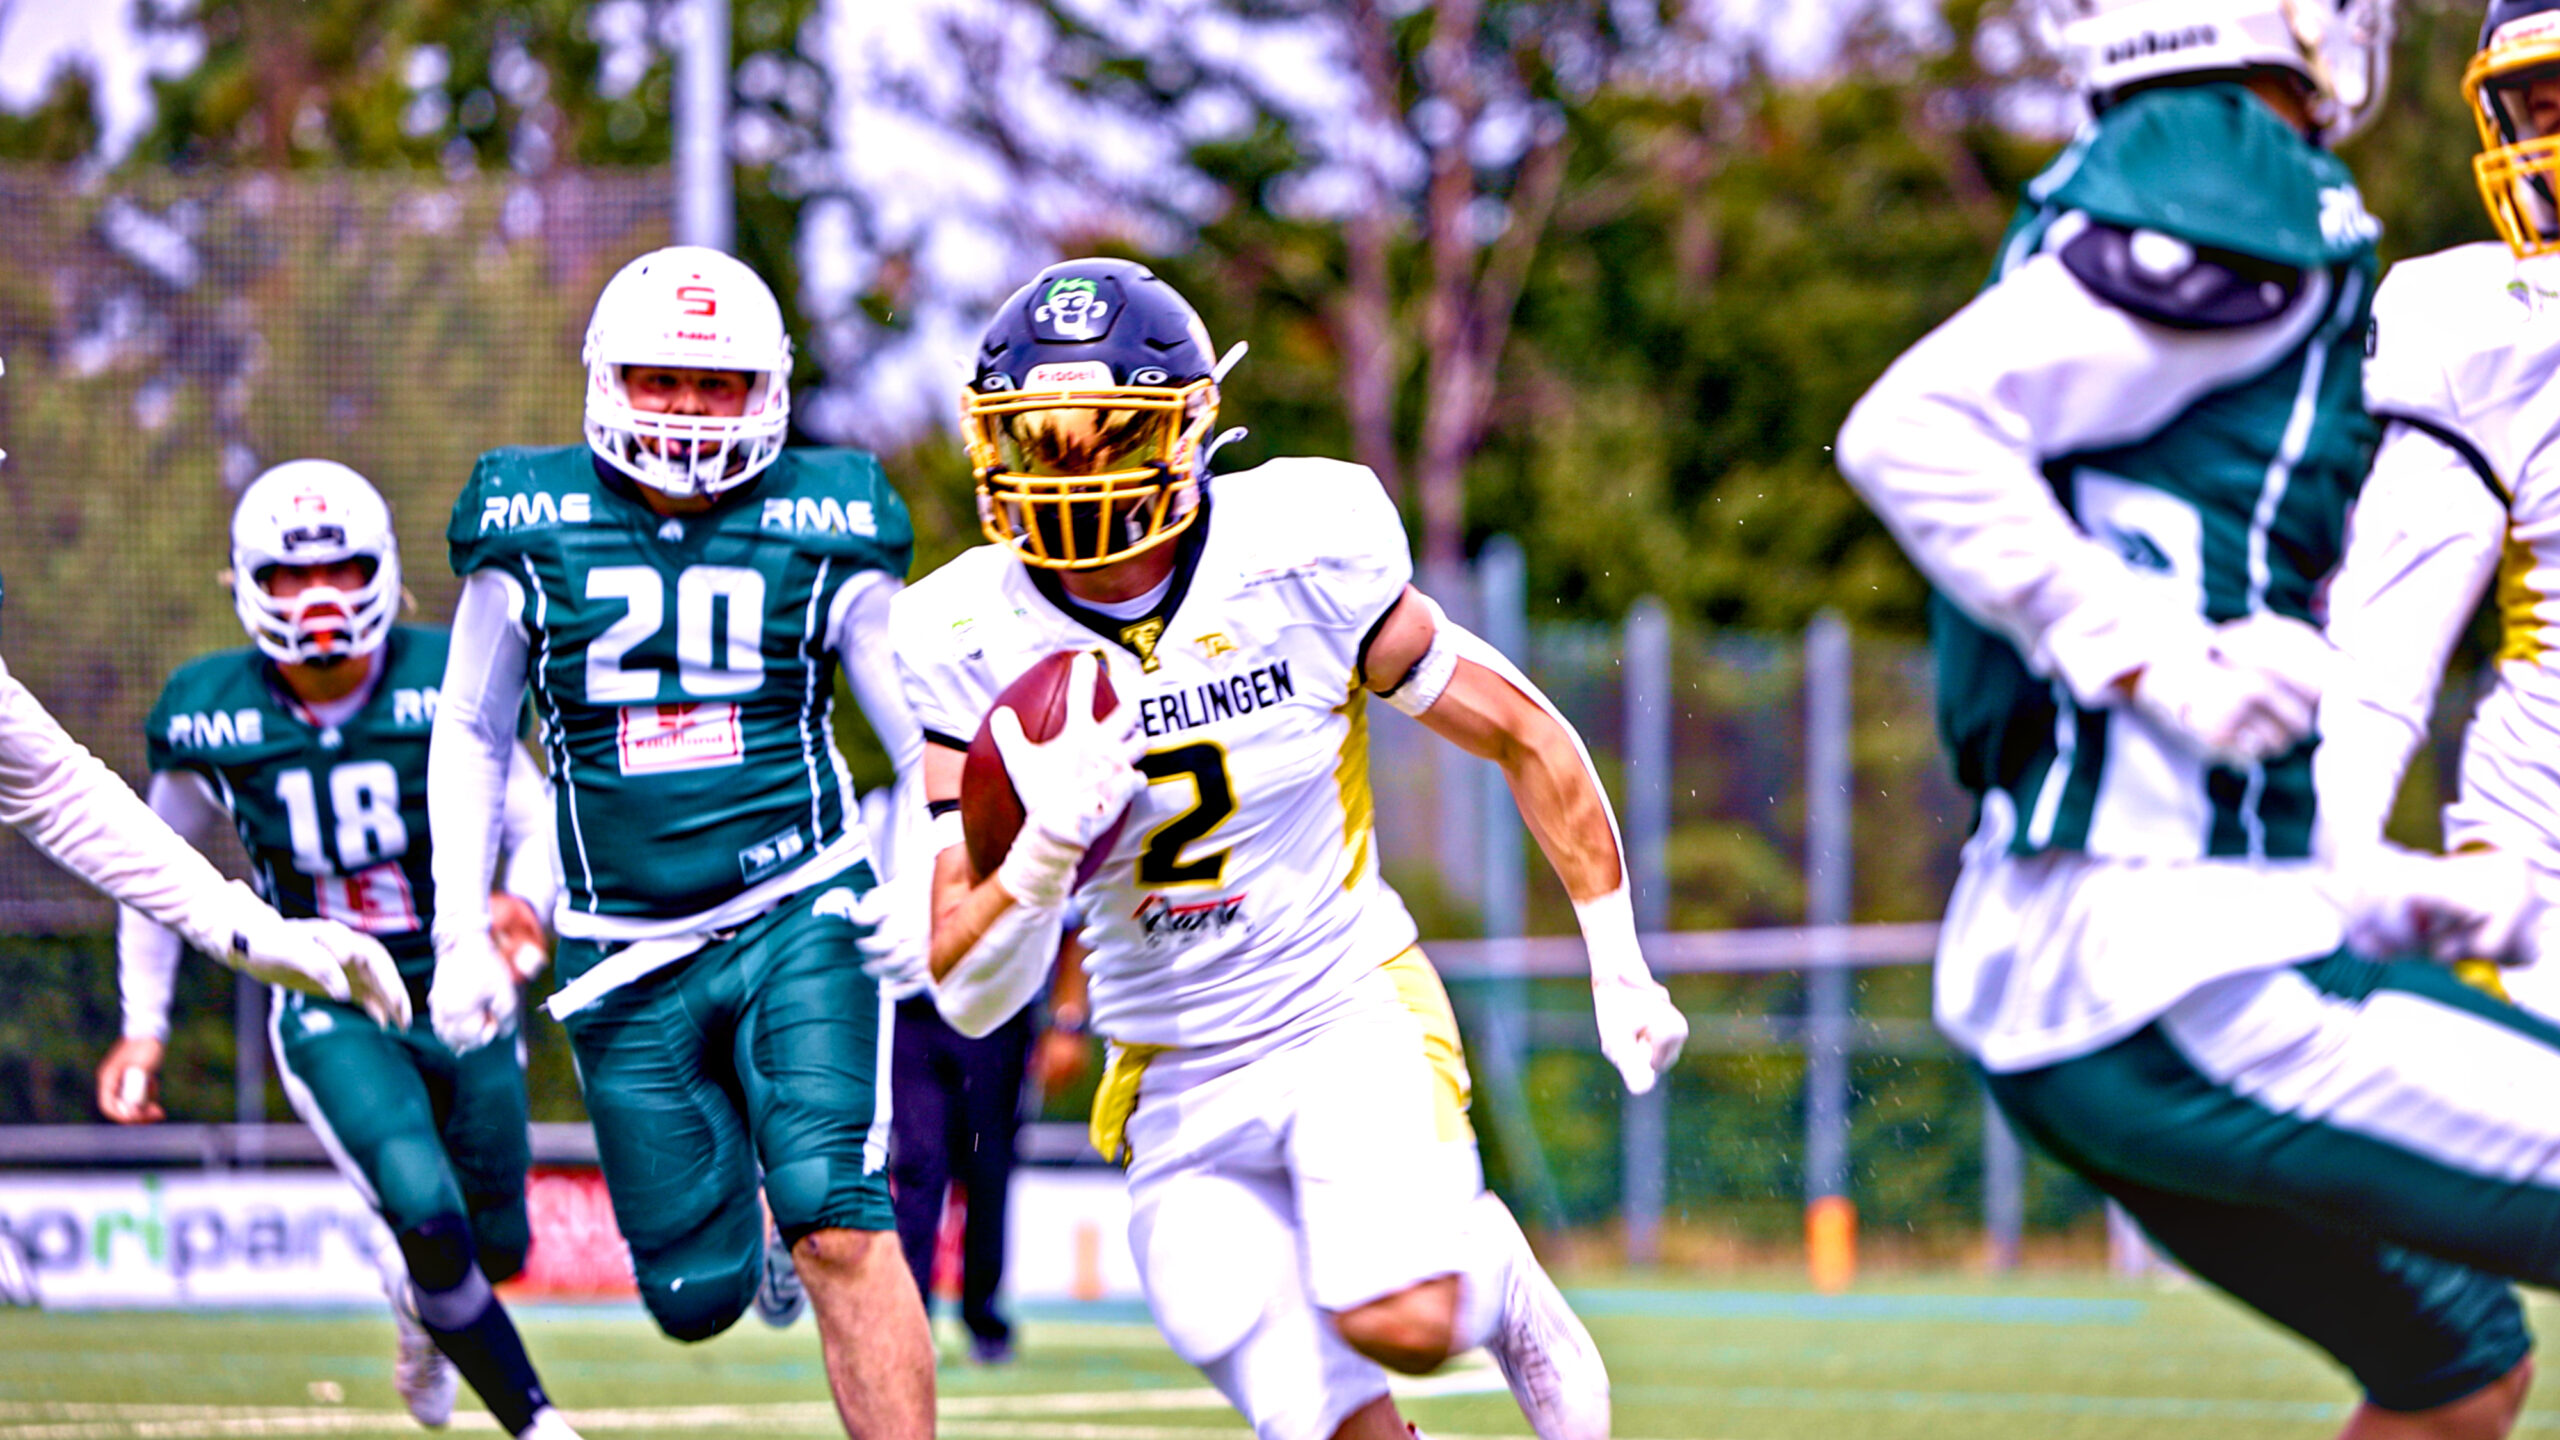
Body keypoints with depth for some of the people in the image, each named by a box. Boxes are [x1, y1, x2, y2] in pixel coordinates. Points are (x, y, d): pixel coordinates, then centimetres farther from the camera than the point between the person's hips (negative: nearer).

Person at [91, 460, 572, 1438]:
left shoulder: (445, 686, -13)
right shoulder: (210, 717, -10)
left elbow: (539, 825, -4)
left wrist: (524, 902, -27)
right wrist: (144, 1023, 6)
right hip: (331, 1018, -2)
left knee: (494, 1248, 11)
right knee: (428, 1217, -24)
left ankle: (424, 1308, 49)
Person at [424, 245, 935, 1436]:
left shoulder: (819, 533, -2)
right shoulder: (534, 532, -1)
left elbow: (930, 740, 6)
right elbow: (470, 737, 11)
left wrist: (922, 889, -7)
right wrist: (462, 933, 6)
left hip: (796, 920, -1)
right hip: (628, 960, 2)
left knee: (839, 1229, -20)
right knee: (696, 1297, 5)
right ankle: (742, 1234, 42)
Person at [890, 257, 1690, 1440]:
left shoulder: (1300, 557, -14)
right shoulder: (974, 645, -9)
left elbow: (1522, 734, 1)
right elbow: (969, 995, -10)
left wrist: (1620, 972, 5)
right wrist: (1044, 854, -30)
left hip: (1350, 1016, -2)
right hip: (1181, 1086, 2)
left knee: (1400, 1320, -26)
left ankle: (1502, 1282, 9)